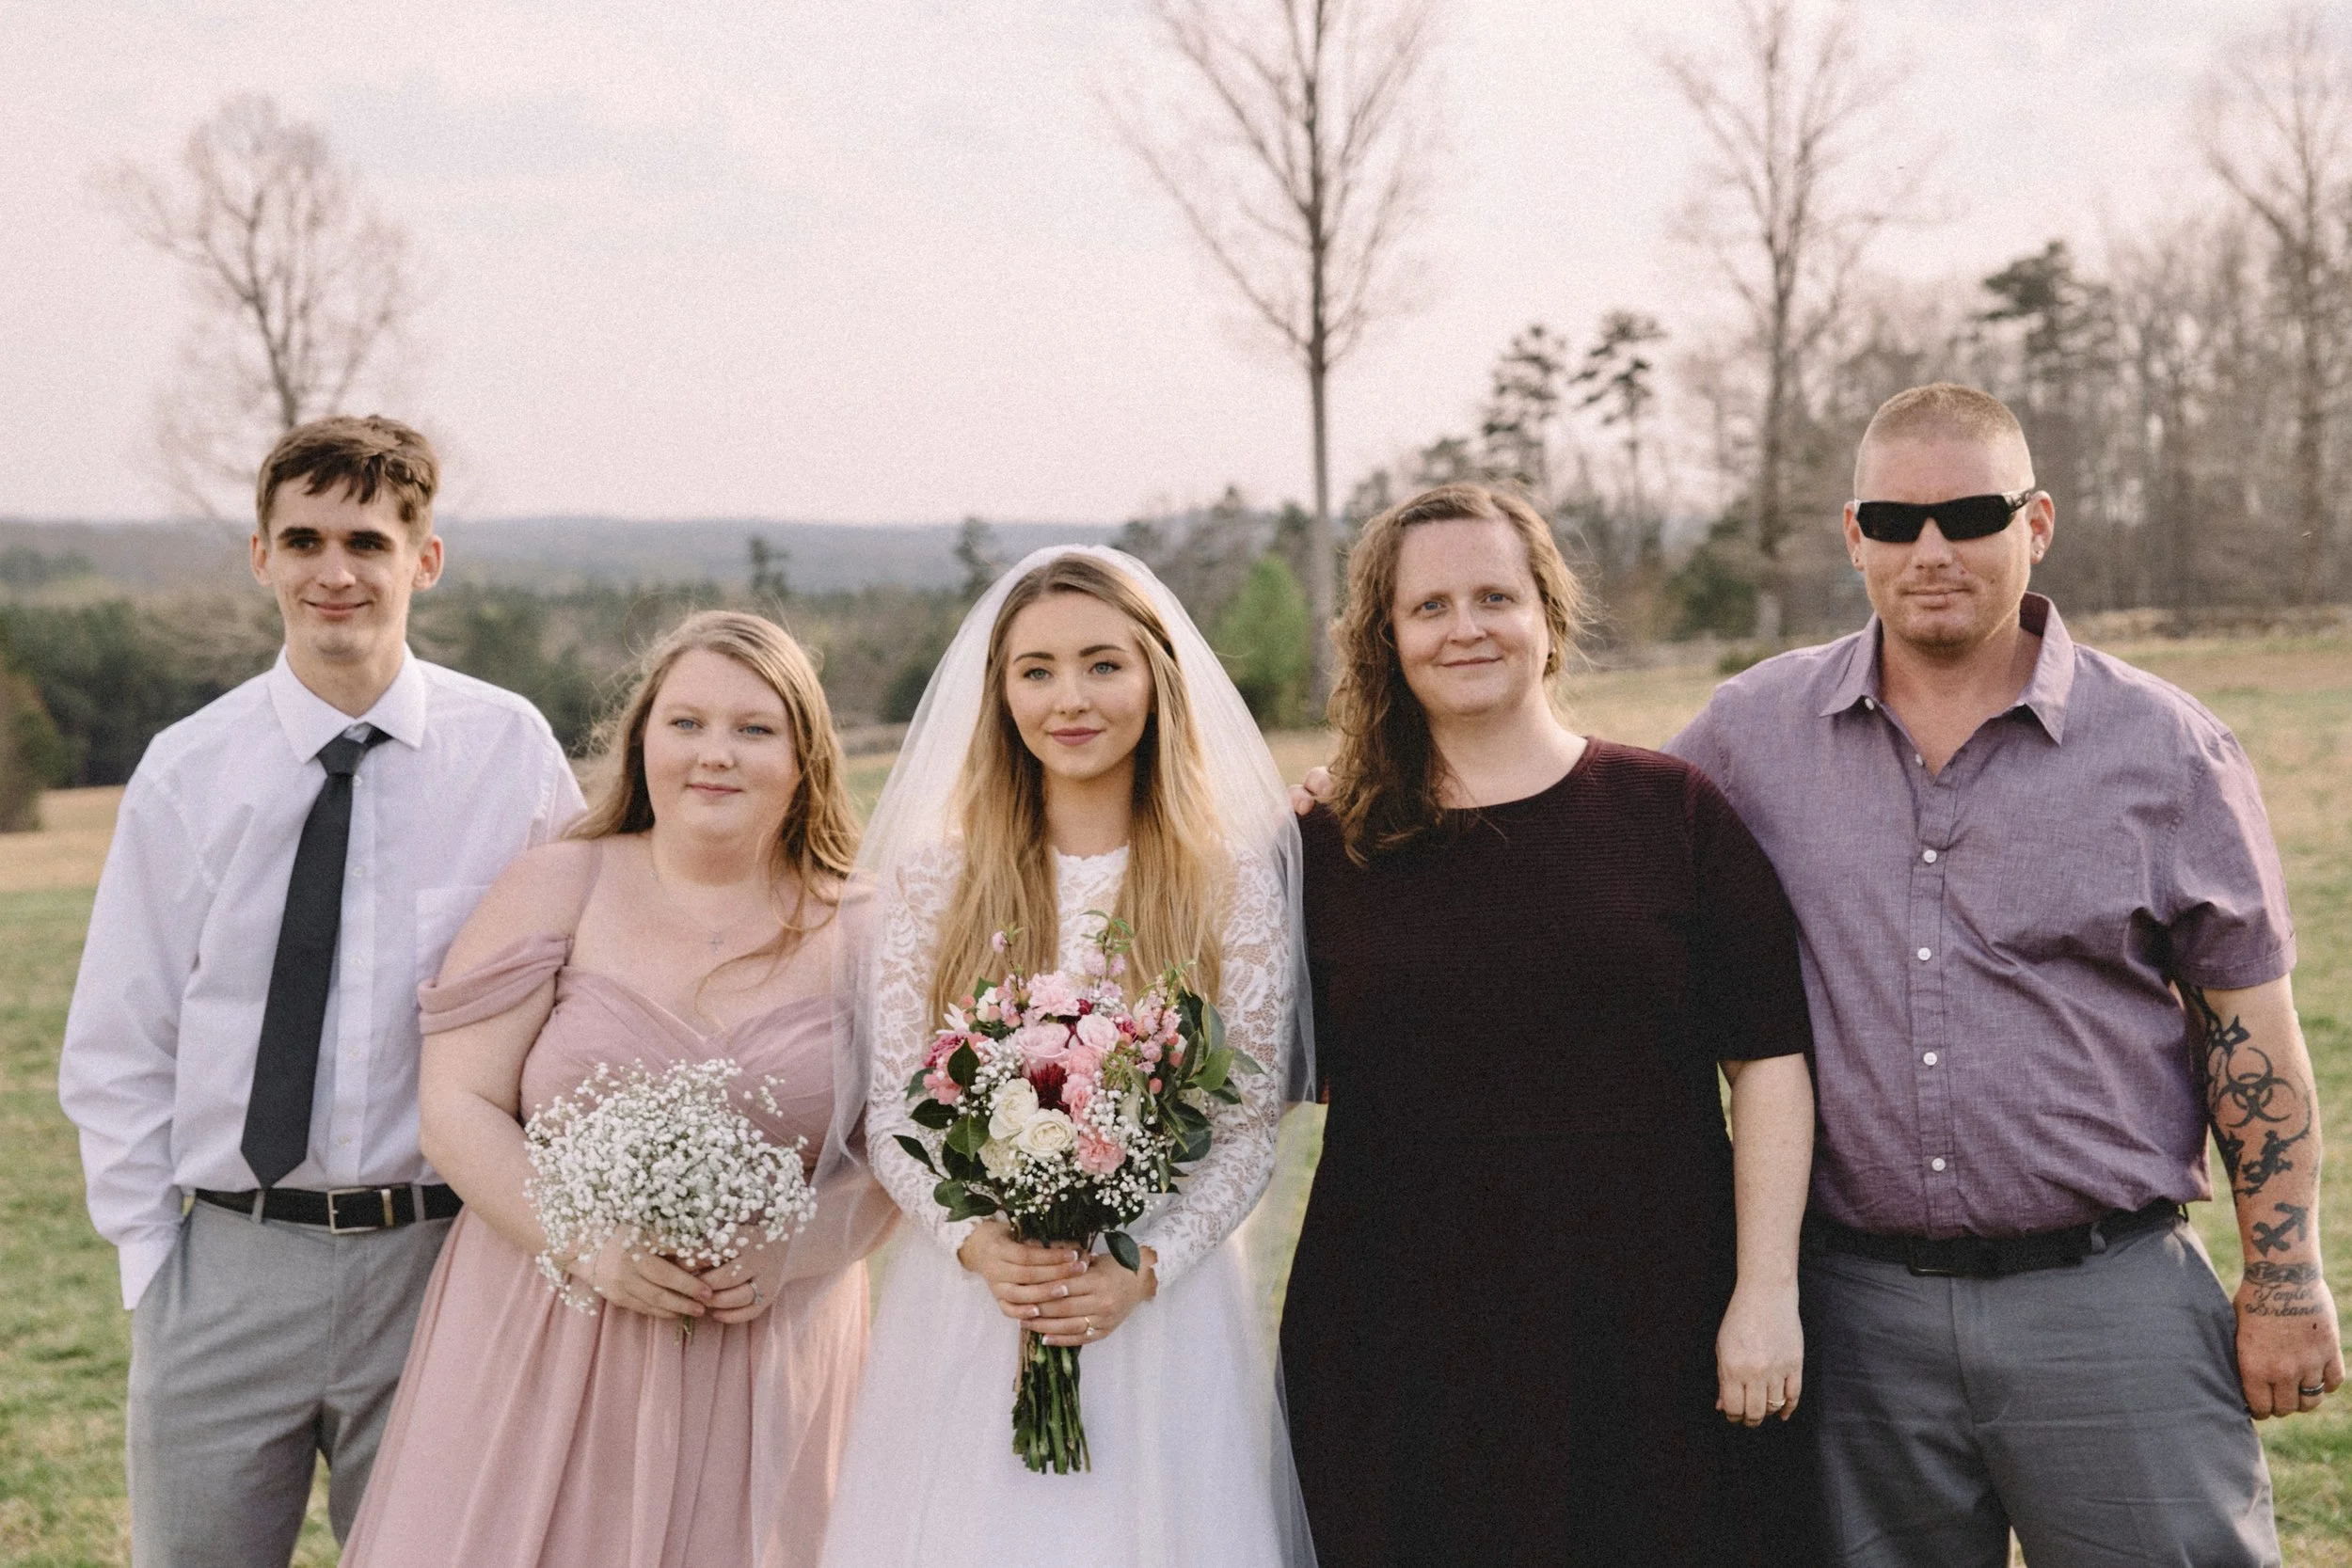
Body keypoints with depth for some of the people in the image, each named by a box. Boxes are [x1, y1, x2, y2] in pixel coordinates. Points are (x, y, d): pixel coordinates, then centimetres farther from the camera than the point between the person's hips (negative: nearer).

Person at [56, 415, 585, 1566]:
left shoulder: (511, 752, -2)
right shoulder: (187, 770, -1)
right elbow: (114, 1050, 5)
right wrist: (152, 1260, 1)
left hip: (440, 1260, 0)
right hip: (227, 1265, 1)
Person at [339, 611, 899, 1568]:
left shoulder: (858, 933, 3)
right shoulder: (555, 889, 0)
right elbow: (457, 1110, -4)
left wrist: (788, 1255, -14)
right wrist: (589, 1246, -17)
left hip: (766, 1371, 1)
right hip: (544, 1353, -1)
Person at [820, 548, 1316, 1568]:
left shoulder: (1234, 877, -1)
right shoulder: (938, 875, 1)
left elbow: (1251, 1125, -2)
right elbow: (890, 1110, 2)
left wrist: (1143, 1272, -14)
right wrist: (974, 1243, -13)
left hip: (1166, 1305, -1)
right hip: (968, 1297, 1)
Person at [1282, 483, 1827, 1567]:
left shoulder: (1672, 810, 1)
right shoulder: (1333, 852, 5)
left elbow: (1767, 1061, -1)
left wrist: (1767, 1291, -6)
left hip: (1654, 1333, 0)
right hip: (1404, 1348, 1)